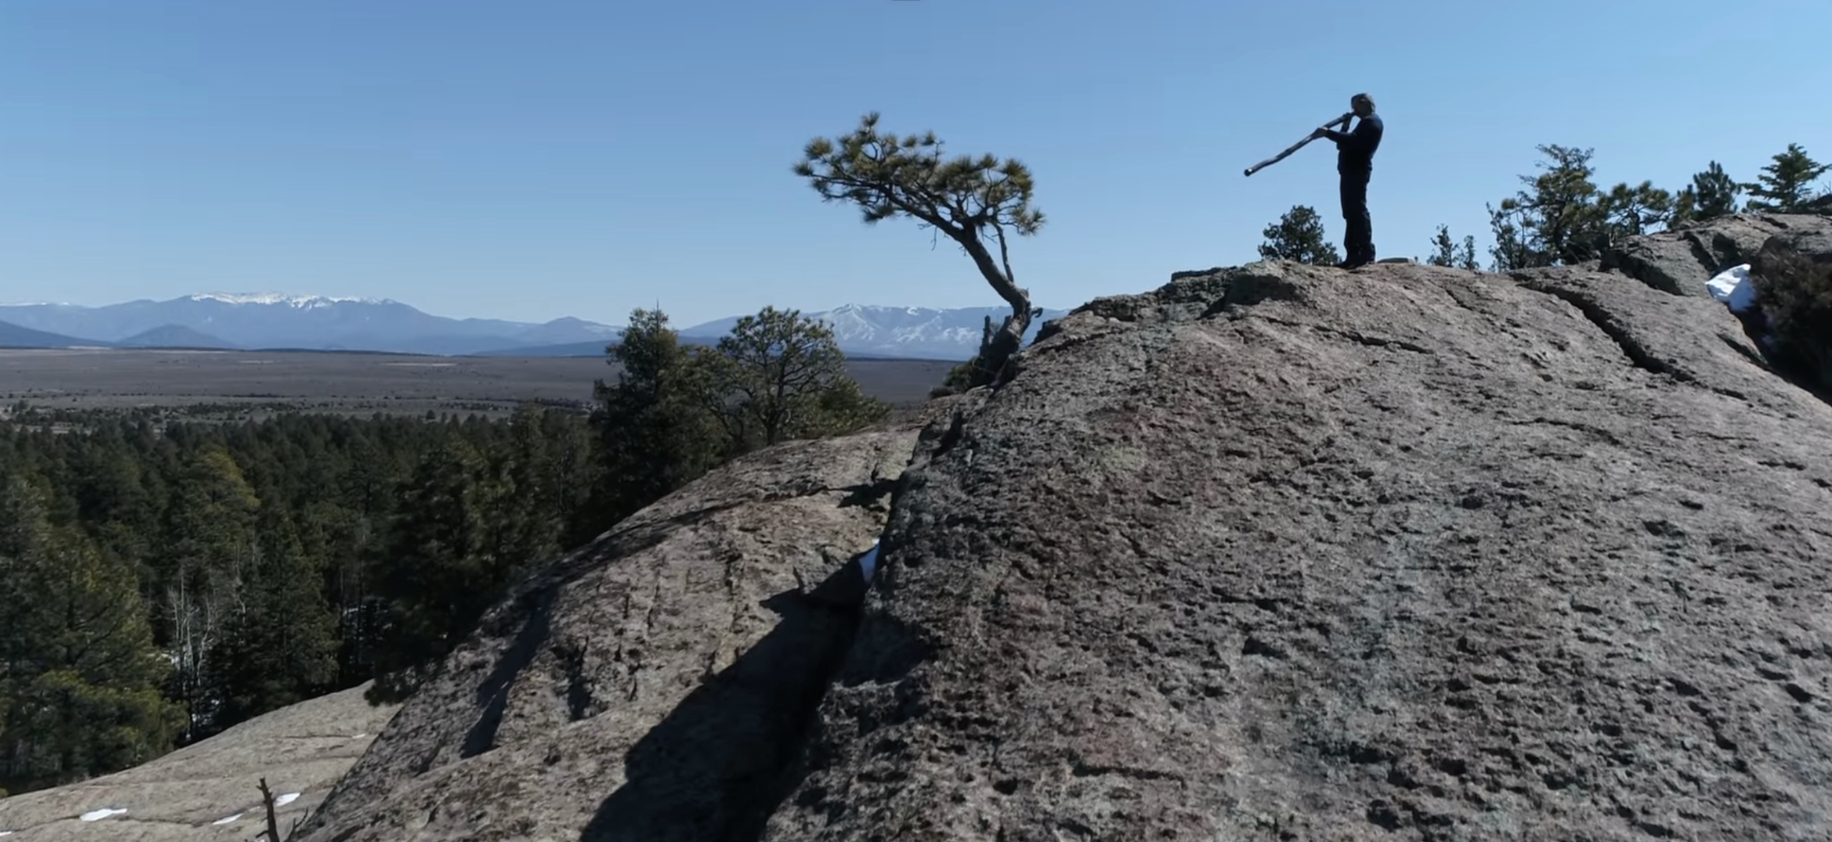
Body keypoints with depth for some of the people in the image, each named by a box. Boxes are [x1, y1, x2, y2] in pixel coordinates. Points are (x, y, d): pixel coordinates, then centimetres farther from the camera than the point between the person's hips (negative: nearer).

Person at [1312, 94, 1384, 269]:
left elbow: (1354, 140, -23)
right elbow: (1352, 142, 22)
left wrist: (1328, 133, -24)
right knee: (1352, 212, 7)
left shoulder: (1371, 122, -7)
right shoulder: (1368, 122, 26)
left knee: (1357, 210, -15)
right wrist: (1343, 130, 7)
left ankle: (1366, 253, -20)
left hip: (1356, 170, -11)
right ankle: (1354, 254, 7)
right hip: (1353, 170, 11)